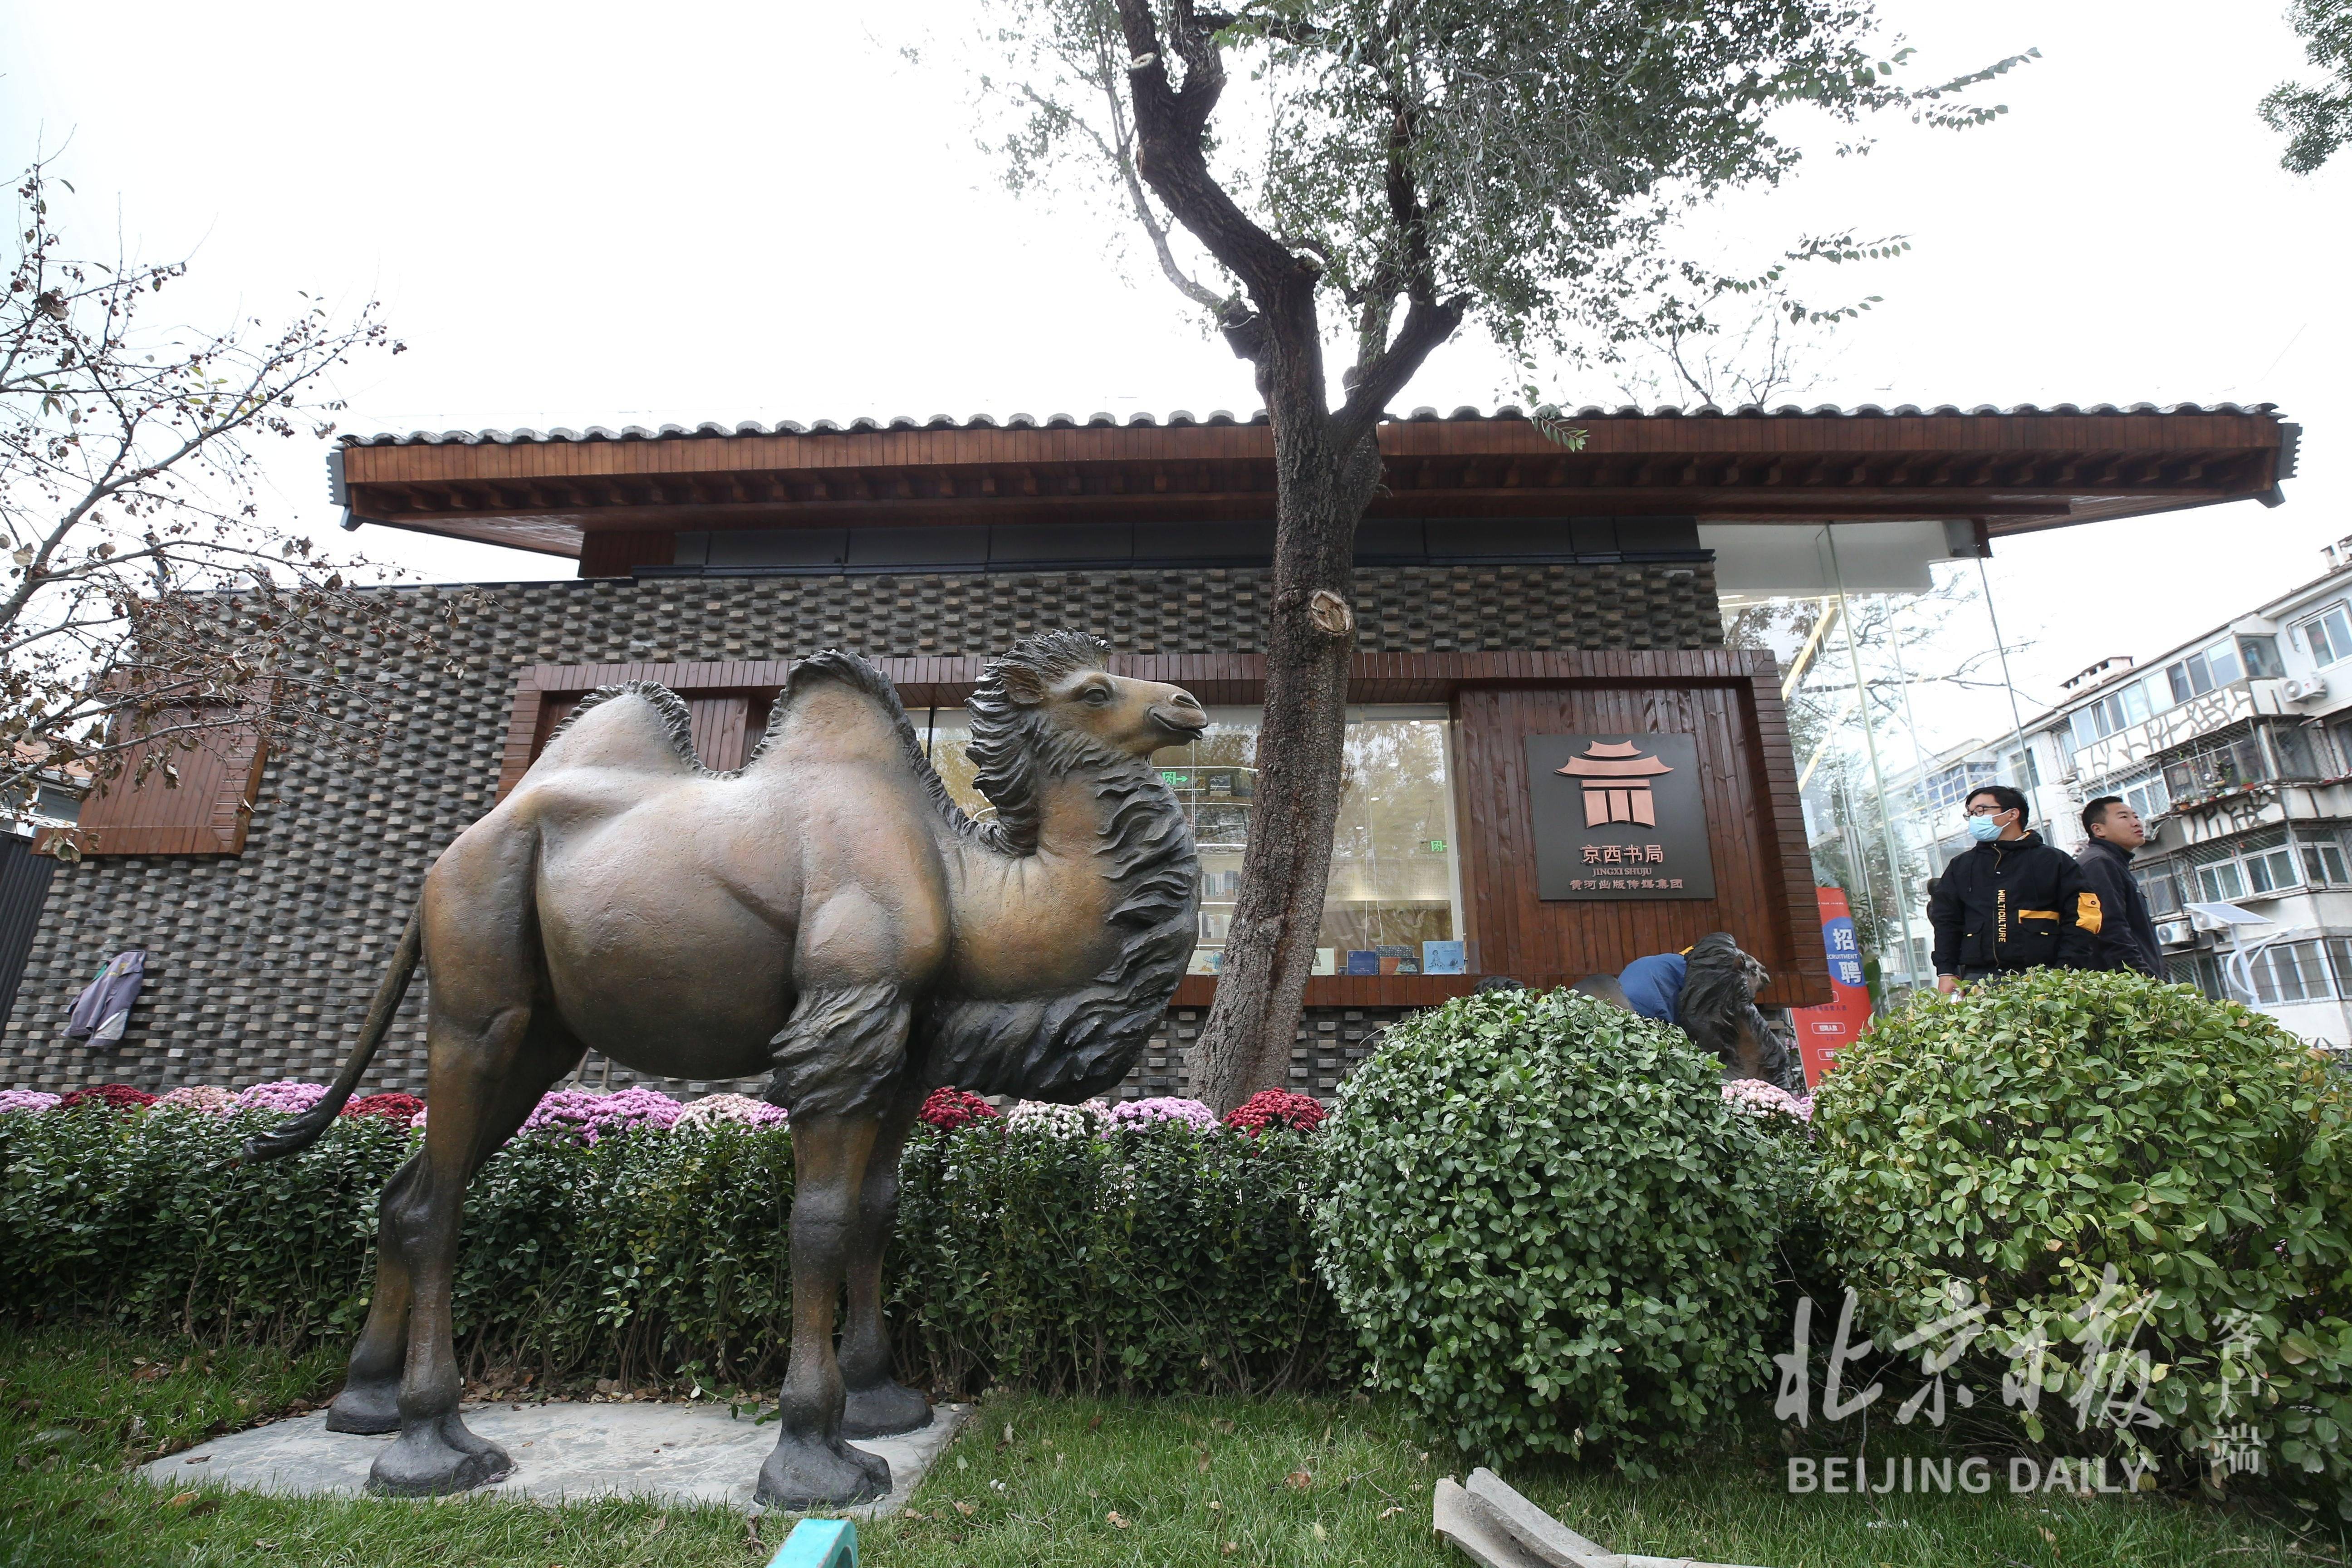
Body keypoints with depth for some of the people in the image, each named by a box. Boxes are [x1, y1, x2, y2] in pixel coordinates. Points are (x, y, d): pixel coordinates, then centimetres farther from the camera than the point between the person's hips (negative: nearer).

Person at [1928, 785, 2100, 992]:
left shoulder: (2054, 861, 12)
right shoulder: (1960, 866, 19)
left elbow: (2080, 918, 2)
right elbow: (1946, 923, 14)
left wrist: (2065, 974, -10)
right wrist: (1946, 973, 2)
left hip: (2041, 976, -1)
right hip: (1978, 979, 2)